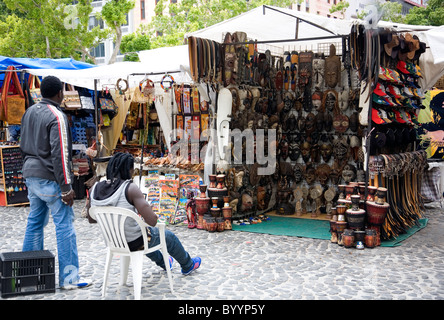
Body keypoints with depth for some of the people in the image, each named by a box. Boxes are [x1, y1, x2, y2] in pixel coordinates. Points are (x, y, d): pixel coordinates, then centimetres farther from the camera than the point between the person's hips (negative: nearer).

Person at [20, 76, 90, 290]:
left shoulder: (30, 112, 10)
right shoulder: (56, 116, -16)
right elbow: (60, 154, -20)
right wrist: (66, 187, -18)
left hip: (31, 176, 9)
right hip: (50, 179, -9)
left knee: (35, 222, 15)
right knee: (64, 226, -4)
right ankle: (69, 278, -3)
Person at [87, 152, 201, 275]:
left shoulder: (95, 188, -9)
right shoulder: (130, 188, -26)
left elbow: (91, 219, 4)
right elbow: (152, 221, -29)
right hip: (134, 243, -6)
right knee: (169, 236, 25)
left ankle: (162, 262, 63)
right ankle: (188, 265, 50)